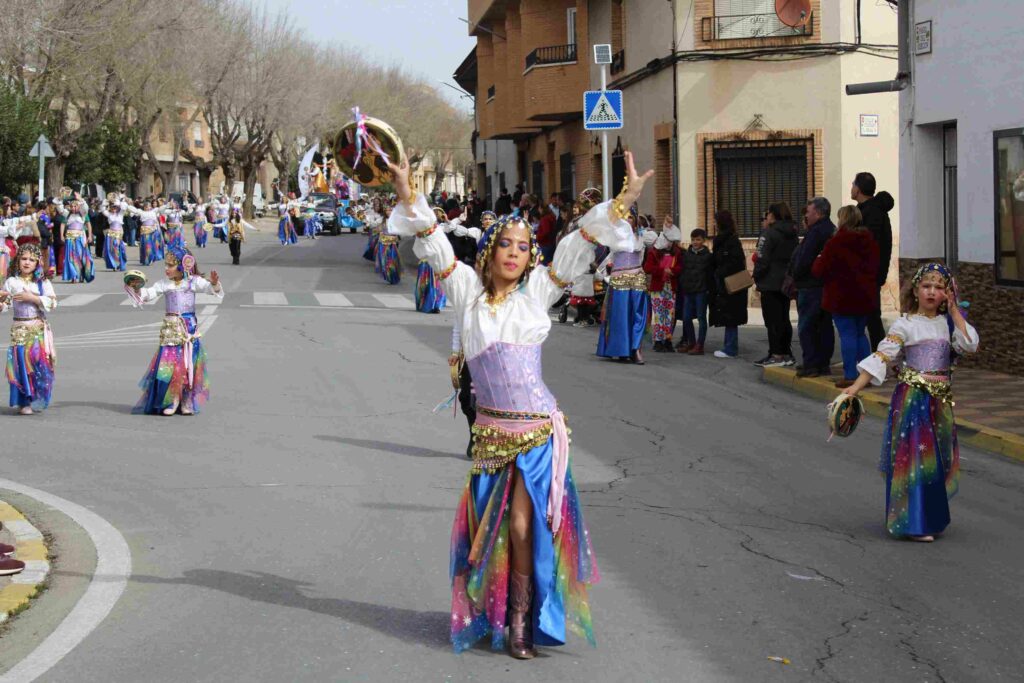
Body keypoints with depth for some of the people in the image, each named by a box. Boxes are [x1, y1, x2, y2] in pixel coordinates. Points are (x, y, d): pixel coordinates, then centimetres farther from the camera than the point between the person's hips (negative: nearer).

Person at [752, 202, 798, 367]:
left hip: (771, 283, -8)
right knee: (784, 319, 13)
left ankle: (776, 355, -4)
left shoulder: (771, 233, -15)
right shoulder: (792, 235, 9)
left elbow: (764, 259, -18)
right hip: (786, 282, 8)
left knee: (773, 319, -3)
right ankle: (787, 354, 16)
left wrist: (756, 275, -5)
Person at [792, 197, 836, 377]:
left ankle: (810, 365, -5)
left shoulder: (816, 232, -17)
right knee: (825, 327, 11)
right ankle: (824, 364, 15)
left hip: (810, 286, -9)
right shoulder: (833, 231, 13)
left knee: (806, 327, -3)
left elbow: (803, 260, -20)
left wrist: (796, 277, -5)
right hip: (828, 286, 9)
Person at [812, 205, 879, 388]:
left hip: (841, 297, -6)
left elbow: (820, 270, -12)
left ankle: (850, 376, -5)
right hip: (864, 297, 6)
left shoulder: (835, 243, -15)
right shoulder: (869, 242, 6)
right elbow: (874, 268, 15)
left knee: (847, 334, -3)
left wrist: (817, 261, 8)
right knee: (860, 333, 16)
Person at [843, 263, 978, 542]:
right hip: (913, 399, -5)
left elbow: (970, 344, -8)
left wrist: (955, 311, -6)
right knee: (913, 457, -6)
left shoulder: (948, 323, 7)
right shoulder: (905, 325, -7)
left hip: (941, 399, 5)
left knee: (937, 458, 12)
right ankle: (912, 523, -1)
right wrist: (856, 387, -20)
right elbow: (881, 357, -11)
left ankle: (932, 517, 26)